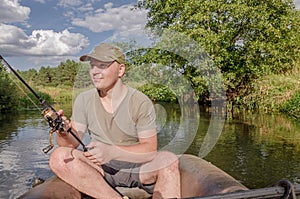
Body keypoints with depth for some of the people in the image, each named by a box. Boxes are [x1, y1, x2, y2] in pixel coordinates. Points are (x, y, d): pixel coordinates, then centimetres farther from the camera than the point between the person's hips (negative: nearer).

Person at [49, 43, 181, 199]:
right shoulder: (84, 100, 1)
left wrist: (112, 152, -31)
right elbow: (72, 143, -4)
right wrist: (63, 133, -29)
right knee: (58, 157, -24)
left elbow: (150, 149, -15)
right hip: (100, 168, 4)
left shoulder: (141, 102, -10)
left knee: (169, 160, -33)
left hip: (136, 166, -3)